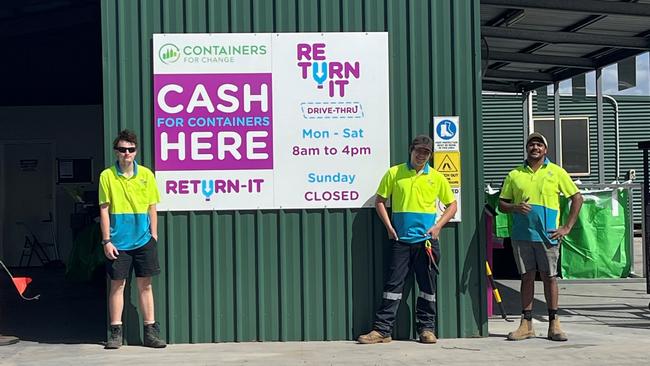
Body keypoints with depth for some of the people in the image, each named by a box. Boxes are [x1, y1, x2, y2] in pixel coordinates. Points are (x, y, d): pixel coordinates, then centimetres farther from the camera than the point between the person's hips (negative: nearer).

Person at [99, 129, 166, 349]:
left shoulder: (146, 175, 3)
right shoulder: (107, 176, -2)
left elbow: (152, 208, 8)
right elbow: (104, 210, -2)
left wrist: (154, 236, 2)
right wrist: (106, 241, -6)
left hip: (143, 240, 2)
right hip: (118, 242, -2)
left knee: (145, 284, 6)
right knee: (117, 284, 4)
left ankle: (150, 331, 11)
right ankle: (116, 332, 12)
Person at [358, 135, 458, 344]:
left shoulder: (436, 177, 5)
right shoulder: (394, 173, 3)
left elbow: (452, 205, 12)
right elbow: (380, 201, 8)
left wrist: (438, 226, -2)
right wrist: (389, 227, -2)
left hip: (427, 240, 1)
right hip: (401, 240, -1)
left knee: (428, 286, 6)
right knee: (393, 284, -1)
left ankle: (427, 329, 16)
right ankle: (382, 330, 2)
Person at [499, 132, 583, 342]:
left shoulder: (556, 172, 5)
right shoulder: (515, 175, 10)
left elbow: (577, 198, 6)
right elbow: (502, 204, 12)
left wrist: (567, 227, -1)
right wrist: (515, 207, -11)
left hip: (547, 235, -2)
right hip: (521, 235, 2)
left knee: (549, 277, 1)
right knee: (527, 277, 6)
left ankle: (554, 324, 9)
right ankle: (526, 324, 11)